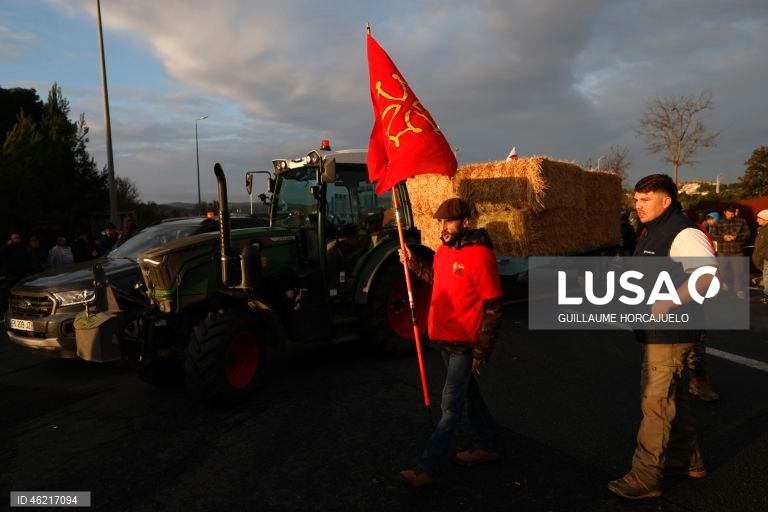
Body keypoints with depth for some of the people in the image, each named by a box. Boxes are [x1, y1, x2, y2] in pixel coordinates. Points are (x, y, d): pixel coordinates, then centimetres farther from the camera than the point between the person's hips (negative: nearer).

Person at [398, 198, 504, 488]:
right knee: (469, 394, 21)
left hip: (465, 344, -9)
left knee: (450, 407, -1)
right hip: (443, 339, 9)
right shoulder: (444, 250, 6)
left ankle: (426, 468, 6)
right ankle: (487, 447, 39)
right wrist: (413, 263, 9)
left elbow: (493, 307, -17)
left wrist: (482, 349, -17)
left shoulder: (480, 255, -19)